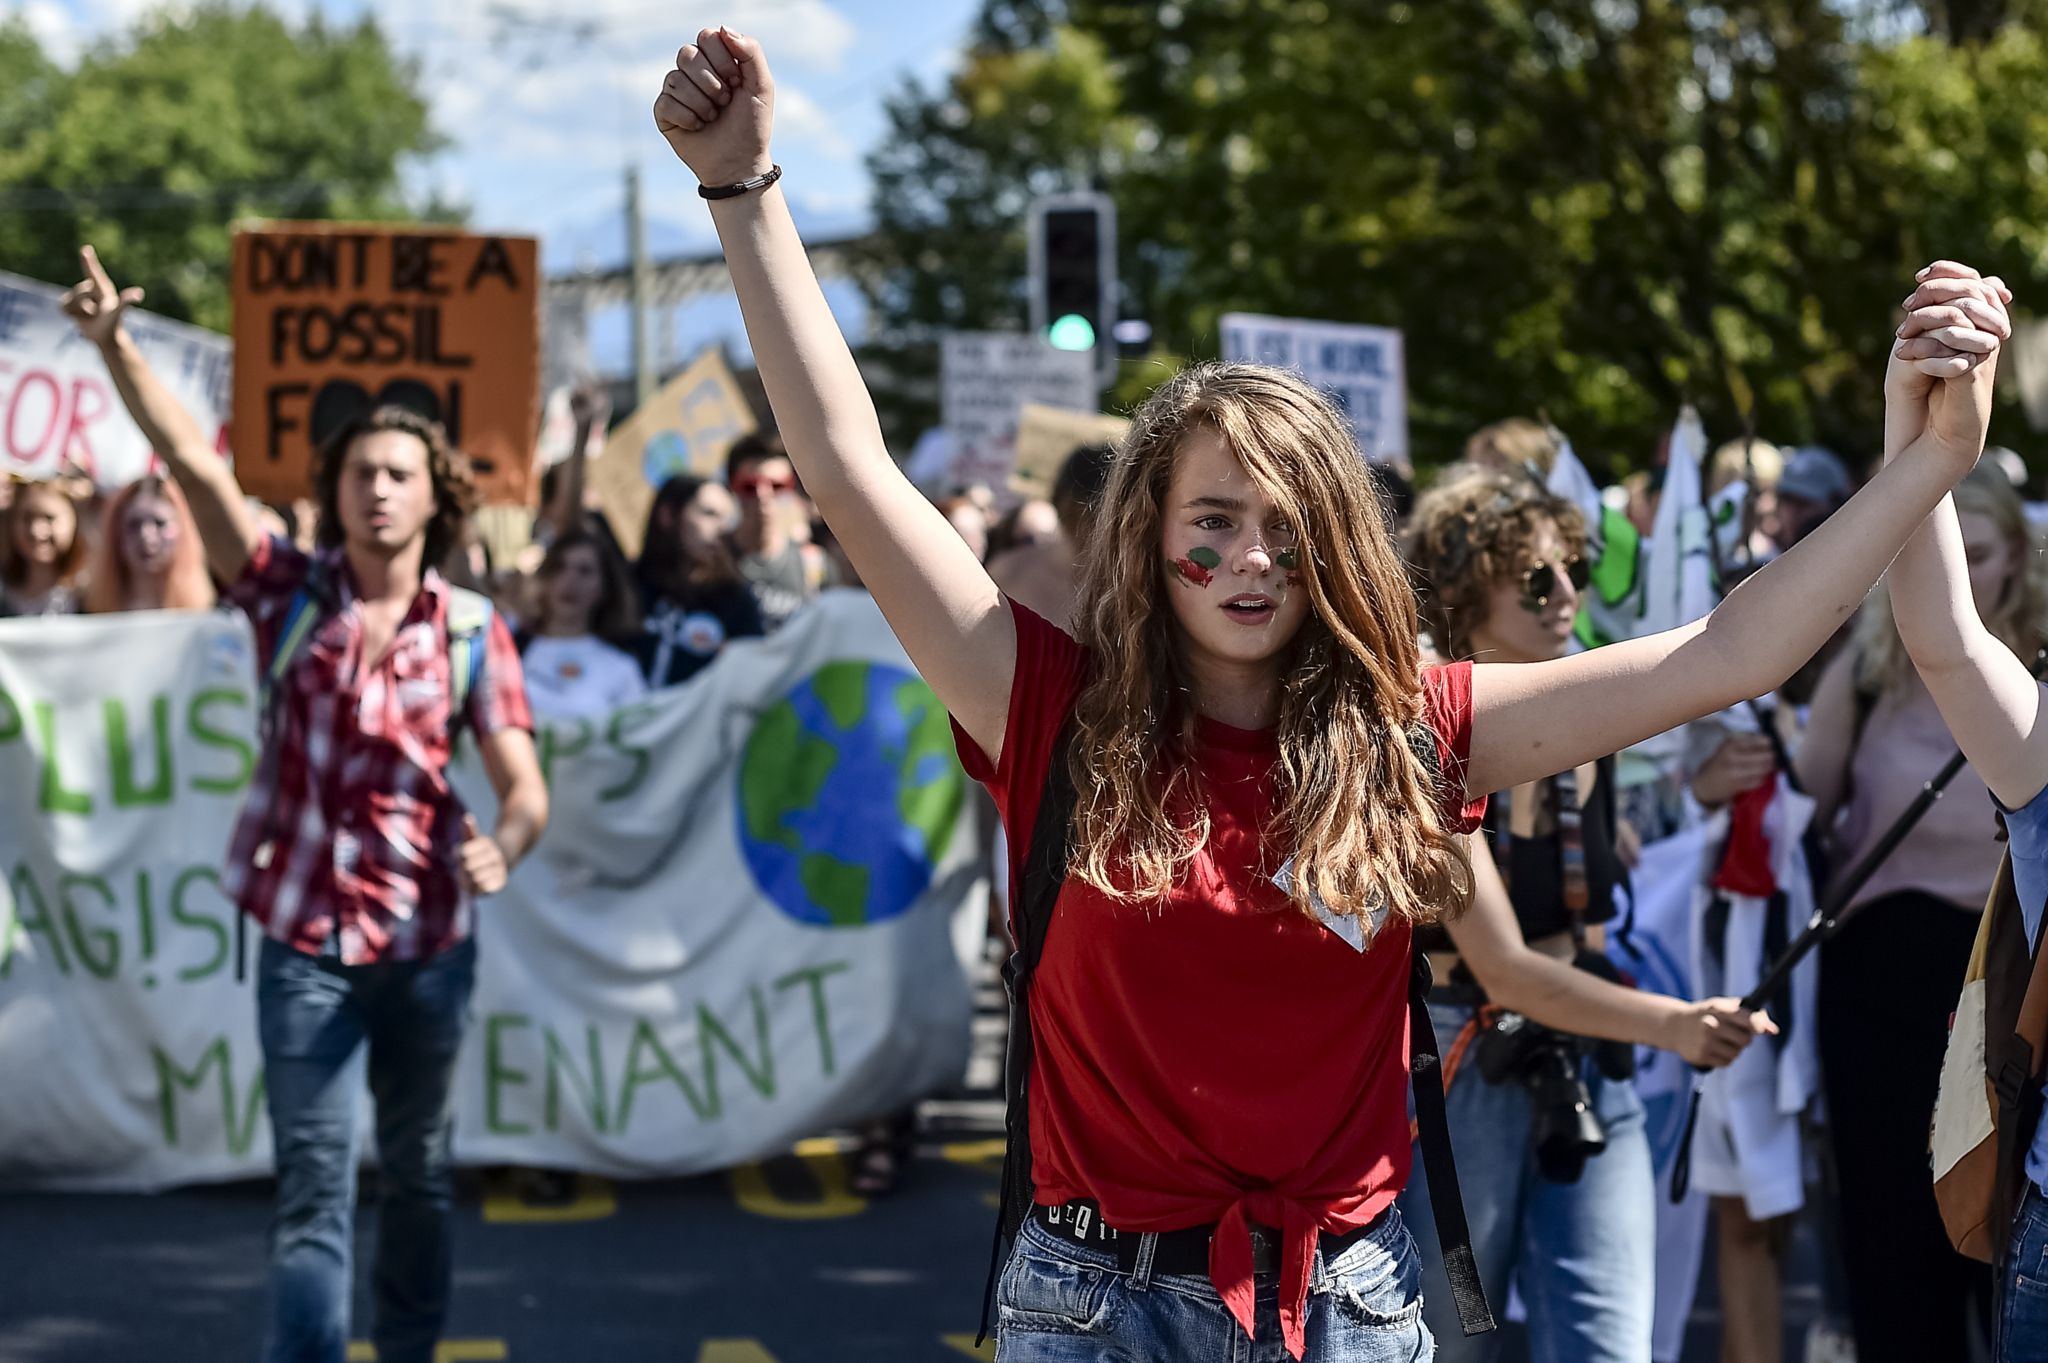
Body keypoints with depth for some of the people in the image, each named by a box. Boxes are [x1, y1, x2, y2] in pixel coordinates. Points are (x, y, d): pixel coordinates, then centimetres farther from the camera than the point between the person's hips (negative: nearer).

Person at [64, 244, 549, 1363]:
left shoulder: (473, 632, -3)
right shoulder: (290, 595, -3)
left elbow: (523, 782, -8)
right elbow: (192, 459, -14)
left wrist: (503, 845, -31)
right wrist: (116, 346, -26)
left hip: (428, 938, 2)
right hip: (305, 937, -1)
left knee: (419, 1172, 16)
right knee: (314, 1179, -6)